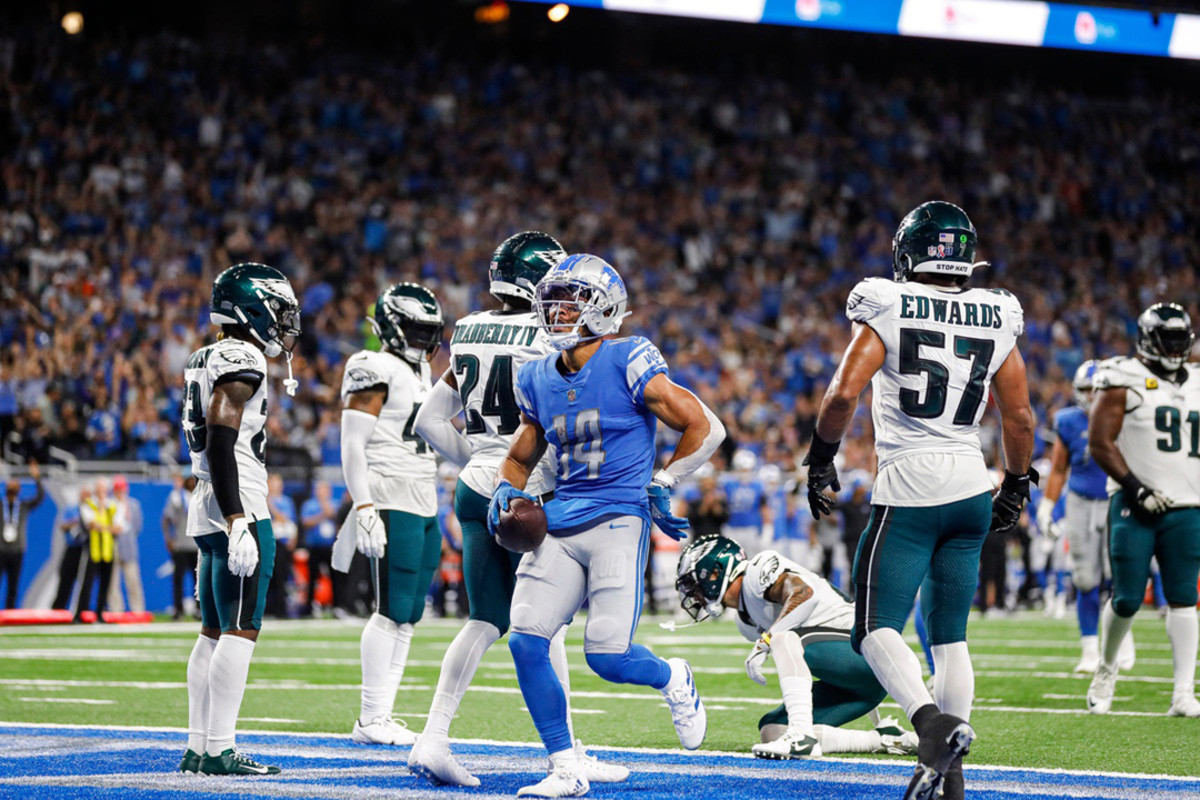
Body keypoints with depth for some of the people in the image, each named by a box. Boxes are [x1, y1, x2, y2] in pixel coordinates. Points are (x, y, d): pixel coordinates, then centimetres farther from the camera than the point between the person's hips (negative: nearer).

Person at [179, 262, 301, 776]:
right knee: (241, 629, -9)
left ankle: (198, 747, 13)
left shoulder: (206, 361, 17)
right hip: (238, 506, -10)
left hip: (207, 510, 10)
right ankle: (219, 749, -10)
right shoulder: (242, 360, -12)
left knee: (215, 632, 11)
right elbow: (221, 442, -20)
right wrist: (238, 523, -24)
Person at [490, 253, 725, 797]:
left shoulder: (628, 363, -7)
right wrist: (506, 491, 5)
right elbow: (520, 456, 25)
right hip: (559, 523, 6)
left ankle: (673, 680, 25)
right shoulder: (537, 379, 11)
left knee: (607, 658, -13)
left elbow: (706, 428, -4)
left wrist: (661, 484, -3)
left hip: (618, 520, -6)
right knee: (525, 642, -10)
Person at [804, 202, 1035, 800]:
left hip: (910, 488, -5)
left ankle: (934, 724, -29)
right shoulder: (996, 321, 7)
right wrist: (1016, 486, 24)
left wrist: (820, 459, 1)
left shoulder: (888, 311, -5)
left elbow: (843, 393, -13)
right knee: (949, 635, 12)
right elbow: (1019, 418, 10)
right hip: (971, 487, 5)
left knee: (875, 629, -4)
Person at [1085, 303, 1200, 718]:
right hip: (1134, 509, -4)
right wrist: (1135, 488, -16)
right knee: (1127, 598, -5)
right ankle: (1106, 668, 21)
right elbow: (1099, 442, -8)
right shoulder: (1124, 380, -3)